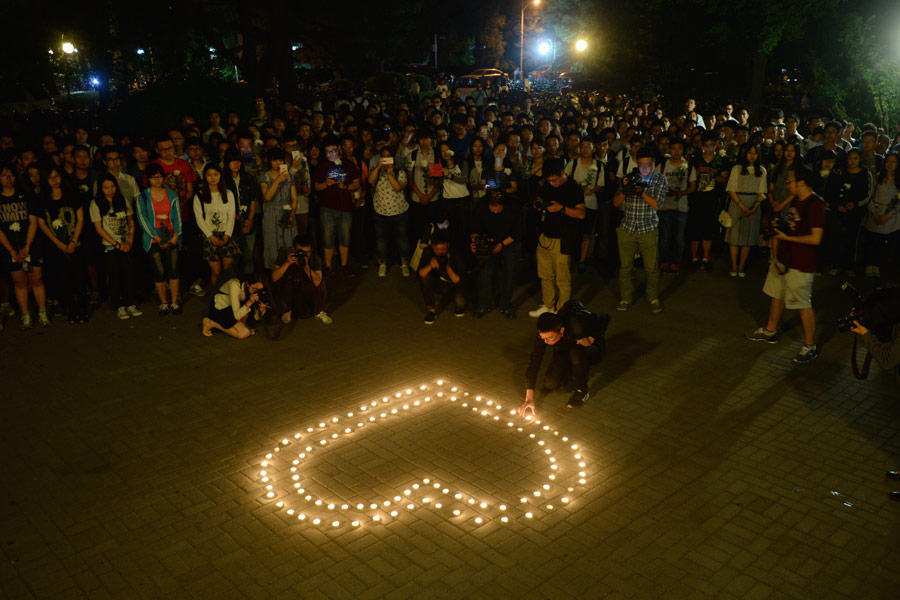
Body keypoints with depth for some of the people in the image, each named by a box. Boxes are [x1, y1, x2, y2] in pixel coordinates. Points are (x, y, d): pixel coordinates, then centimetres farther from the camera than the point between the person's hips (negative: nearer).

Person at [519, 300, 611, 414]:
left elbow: (606, 319, -20)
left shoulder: (577, 326, -39)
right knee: (551, 383, -21)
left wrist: (590, 339, -28)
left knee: (575, 354, -39)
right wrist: (529, 398, -31)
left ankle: (582, 391, -13)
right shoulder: (544, 334, -28)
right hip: (565, 351, 3)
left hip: (592, 347, -3)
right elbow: (533, 363, -27)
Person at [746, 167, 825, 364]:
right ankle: (770, 331, 37)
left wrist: (786, 237, -18)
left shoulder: (815, 205, -21)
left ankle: (810, 346, 8)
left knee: (804, 305, -2)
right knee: (777, 296, 21)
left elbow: (815, 238, -26)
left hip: (800, 265, -10)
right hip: (783, 258, 10)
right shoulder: (796, 201, 9)